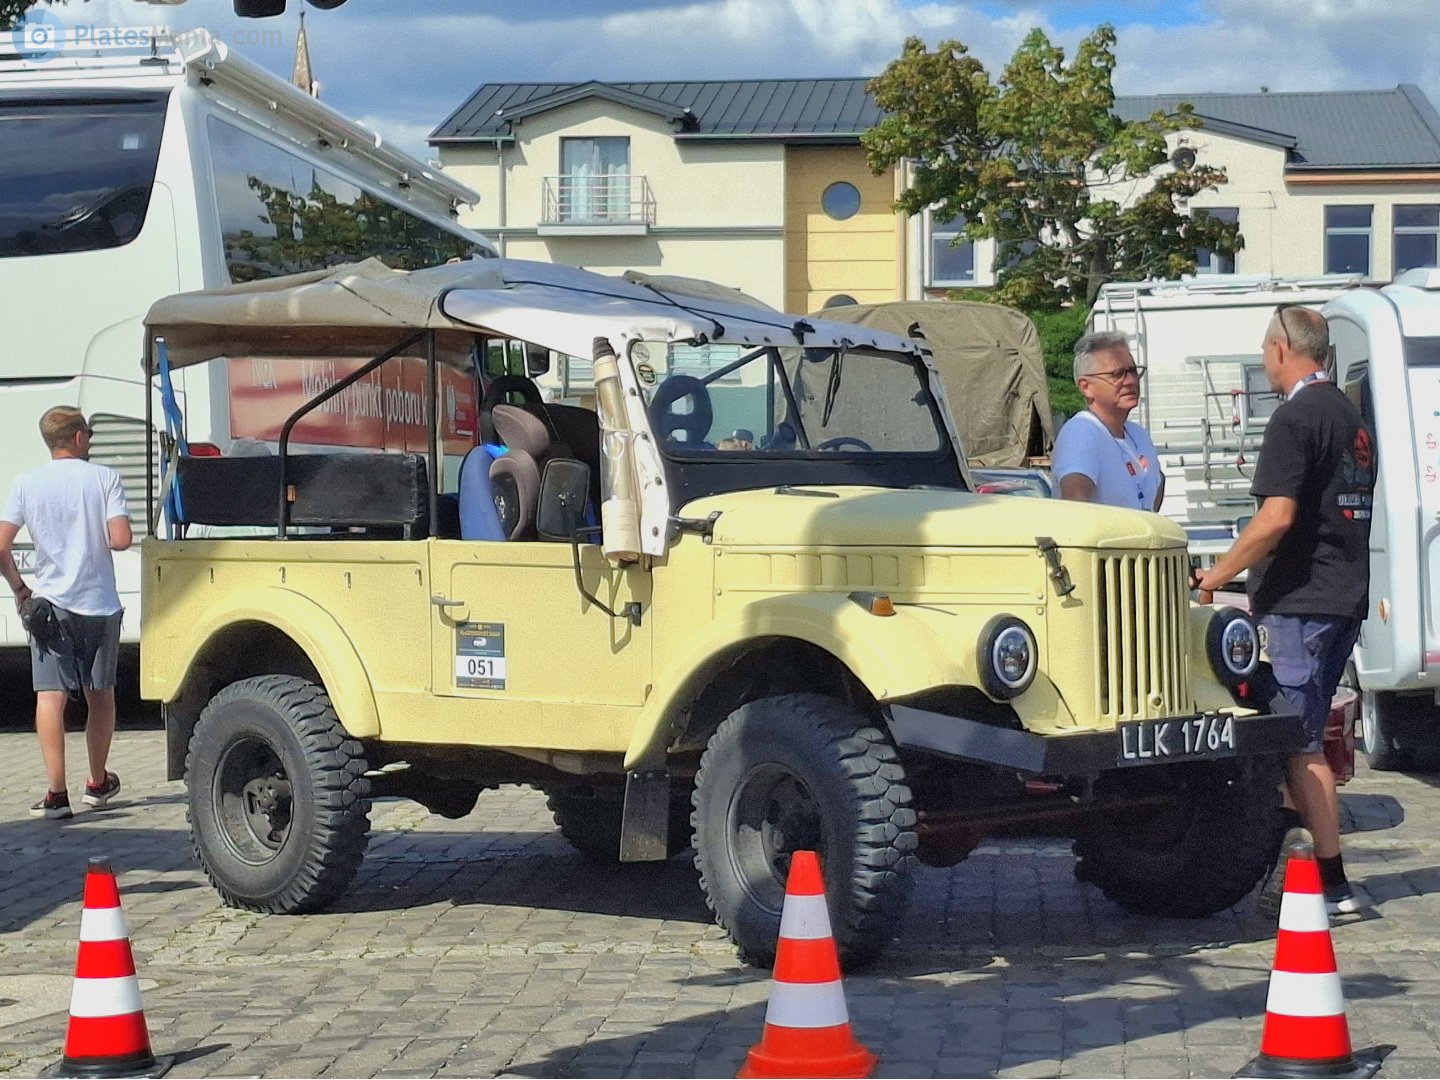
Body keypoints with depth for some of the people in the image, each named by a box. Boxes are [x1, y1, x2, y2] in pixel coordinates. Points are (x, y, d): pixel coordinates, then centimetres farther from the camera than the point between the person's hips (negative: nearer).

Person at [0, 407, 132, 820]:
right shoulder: (104, 478, -4)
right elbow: (120, 540, -13)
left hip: (49, 603, 0)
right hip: (100, 603, 0)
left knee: (50, 696, -3)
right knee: (100, 694, 15)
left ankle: (56, 793, -11)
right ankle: (98, 783, 27)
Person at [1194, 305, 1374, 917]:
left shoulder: (1296, 418, -12)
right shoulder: (1351, 417, 17)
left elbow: (1276, 518, -21)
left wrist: (1214, 578, -12)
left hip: (1299, 602, -9)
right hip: (1346, 598, 10)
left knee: (1300, 743, -8)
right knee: (1305, 736, 15)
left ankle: (1331, 885, -9)